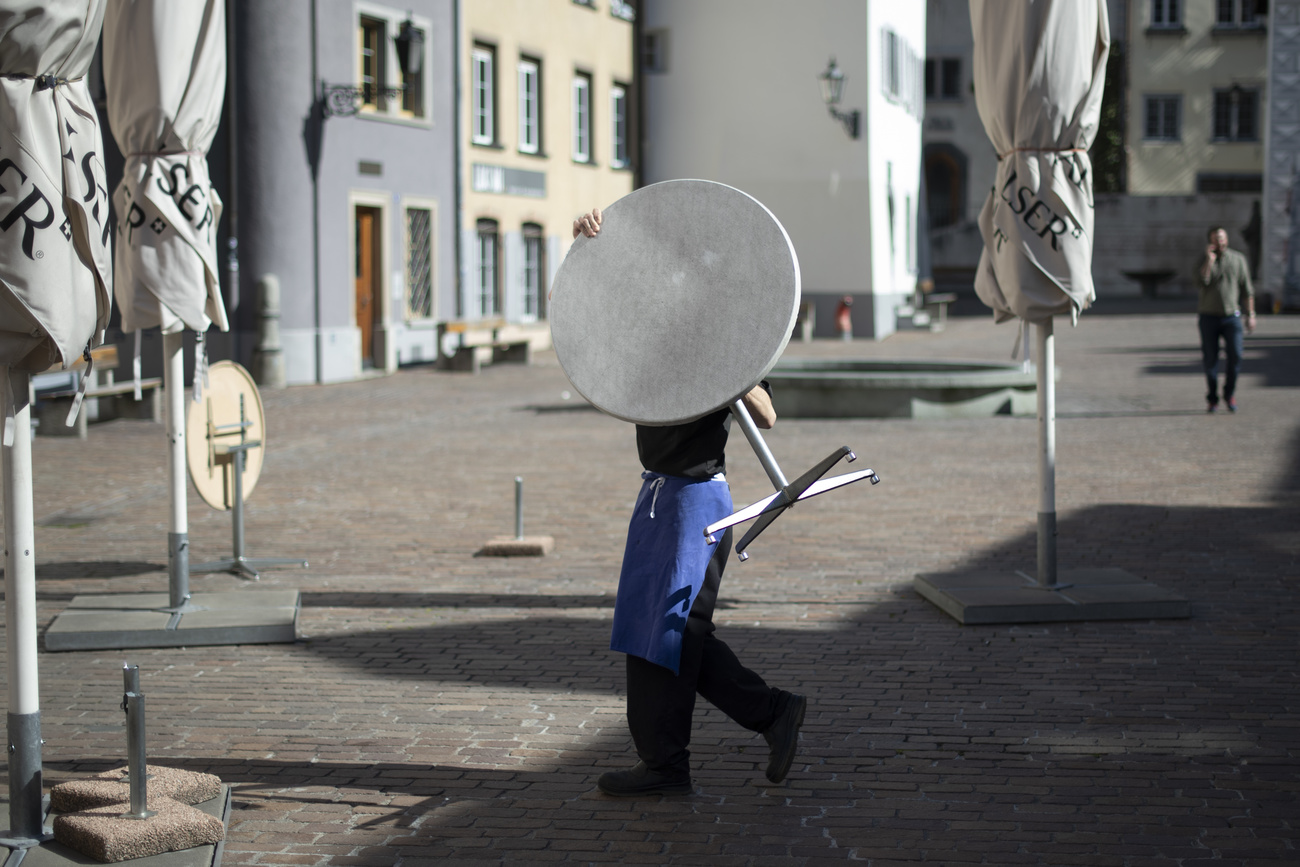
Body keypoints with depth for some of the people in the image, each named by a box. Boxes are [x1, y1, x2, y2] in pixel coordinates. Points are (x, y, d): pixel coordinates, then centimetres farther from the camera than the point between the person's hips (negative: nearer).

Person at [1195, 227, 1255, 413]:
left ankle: (1230, 394, 8)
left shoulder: (1238, 259, 3)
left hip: (1231, 316, 0)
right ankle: (1212, 399, 16)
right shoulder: (1204, 261, 0)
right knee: (1210, 360, 1)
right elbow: (1201, 284, -18)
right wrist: (1210, 259, -22)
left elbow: (1246, 290, 7)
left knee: (1235, 356, -12)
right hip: (1208, 316, 0)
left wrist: (1251, 315, 3)